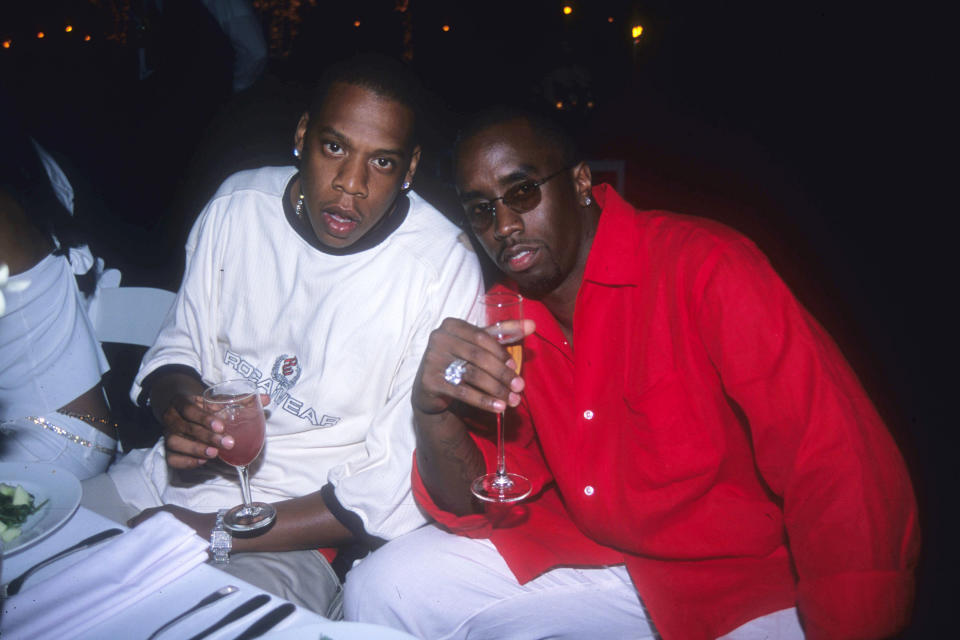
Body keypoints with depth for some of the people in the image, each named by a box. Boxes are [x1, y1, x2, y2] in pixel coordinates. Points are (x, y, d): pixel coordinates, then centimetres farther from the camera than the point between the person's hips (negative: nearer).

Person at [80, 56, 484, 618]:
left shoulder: (442, 268, -17)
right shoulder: (239, 203, -1)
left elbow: (403, 487, -17)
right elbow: (180, 342, 12)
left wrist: (212, 531, -18)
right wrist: (179, 405, -14)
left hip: (291, 532, -5)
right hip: (174, 474, 6)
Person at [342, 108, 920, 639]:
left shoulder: (702, 267, -21)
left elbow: (844, 480, -25)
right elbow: (476, 509, -2)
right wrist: (433, 407, -22)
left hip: (746, 590, -5)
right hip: (591, 551, 6)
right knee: (382, 590, -3)